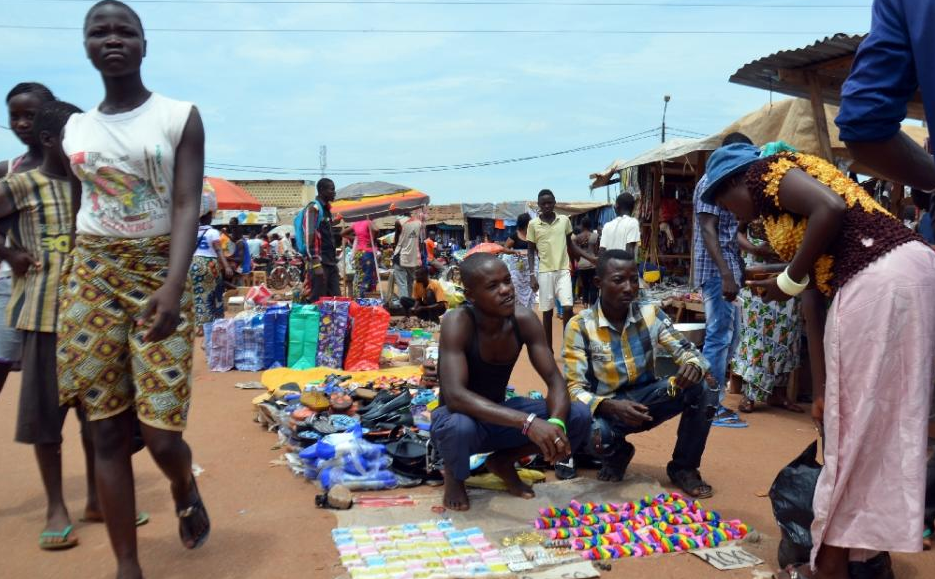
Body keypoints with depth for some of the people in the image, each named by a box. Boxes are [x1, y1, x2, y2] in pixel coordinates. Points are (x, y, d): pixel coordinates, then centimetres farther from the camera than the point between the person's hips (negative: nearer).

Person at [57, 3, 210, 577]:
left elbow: (188, 207, -11)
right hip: (91, 279, 4)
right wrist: (72, 284, 13)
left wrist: (173, 285, -25)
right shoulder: (74, 129, 10)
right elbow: (79, 210, 15)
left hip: (158, 276, -3)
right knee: (108, 429, 3)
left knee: (161, 432, -7)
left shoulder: (180, 116, -2)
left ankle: (187, 489, 30)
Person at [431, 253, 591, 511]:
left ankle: (503, 461, 10)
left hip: (501, 416, 5)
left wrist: (556, 422, -36)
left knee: (578, 415, -14)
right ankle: (454, 475, -1)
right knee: (459, 427, -41)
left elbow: (555, 380, -13)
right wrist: (528, 422, -47)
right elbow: (455, 395, -39)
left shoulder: (524, 319, -13)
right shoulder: (457, 322, -28)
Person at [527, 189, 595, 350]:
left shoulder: (565, 220, 3)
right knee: (547, 311, 5)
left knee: (567, 308, -10)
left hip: (563, 270, 1)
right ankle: (549, 350, 15)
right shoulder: (533, 224, -1)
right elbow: (531, 251, 3)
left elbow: (570, 245, 13)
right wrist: (532, 275, -5)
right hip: (544, 272, -1)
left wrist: (590, 257, 4)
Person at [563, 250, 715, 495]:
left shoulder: (651, 314, -5)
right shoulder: (580, 326, -15)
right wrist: (611, 406, -37)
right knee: (594, 436, -37)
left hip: (646, 399, 3)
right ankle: (618, 453, 6)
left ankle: (683, 468, 1)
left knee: (701, 389, -23)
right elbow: (575, 389, -18)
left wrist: (693, 366, -29)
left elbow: (688, 352, -3)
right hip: (607, 406, -3)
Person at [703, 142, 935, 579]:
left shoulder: (766, 173, 5)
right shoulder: (783, 208, 28)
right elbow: (820, 288, 25)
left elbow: (831, 208, -16)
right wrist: (823, 388, 26)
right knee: (885, 419, 15)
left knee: (853, 423, -1)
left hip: (878, 281, -10)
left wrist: (788, 281, -4)